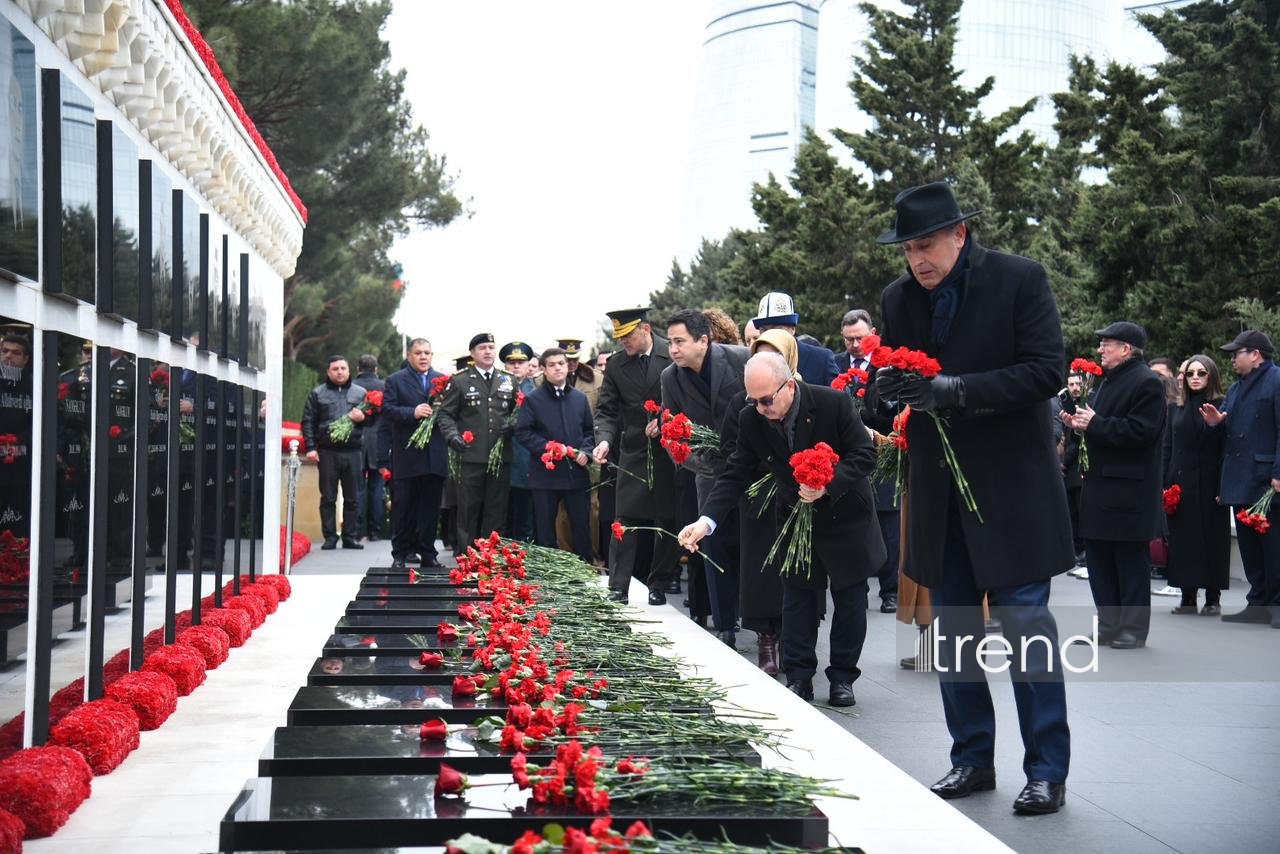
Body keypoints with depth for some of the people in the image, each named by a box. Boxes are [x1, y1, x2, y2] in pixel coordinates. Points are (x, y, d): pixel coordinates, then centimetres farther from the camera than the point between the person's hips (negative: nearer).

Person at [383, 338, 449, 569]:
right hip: (406, 455, -2)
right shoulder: (395, 380, 5)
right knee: (403, 505, 3)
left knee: (431, 506, 6)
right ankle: (400, 553, 9)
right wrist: (412, 413, -17)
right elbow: (387, 409, -5)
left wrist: (439, 413, -12)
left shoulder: (443, 380, 12)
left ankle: (428, 552, 13)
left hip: (434, 455, 2)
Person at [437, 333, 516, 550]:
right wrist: (452, 435, -14)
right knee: (469, 510, 2)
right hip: (471, 457, -3)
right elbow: (445, 414, 4)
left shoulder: (509, 381, 13)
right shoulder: (459, 381, 5)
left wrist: (511, 423, -2)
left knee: (496, 510, 5)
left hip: (501, 458, 3)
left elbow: (519, 410, 20)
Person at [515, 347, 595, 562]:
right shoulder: (533, 399, 0)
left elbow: (590, 430, 14)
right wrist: (547, 448, -16)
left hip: (577, 472, 3)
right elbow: (522, 432, -5)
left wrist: (585, 451, -5)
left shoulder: (580, 398, 10)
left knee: (582, 526, 6)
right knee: (545, 529, 5)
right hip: (546, 474, -3)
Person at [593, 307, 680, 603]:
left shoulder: (673, 357, -7)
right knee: (626, 520, -2)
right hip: (633, 454, 2)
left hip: (670, 452, -2)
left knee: (668, 520, 5)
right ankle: (618, 588, 2)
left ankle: (659, 585, 16)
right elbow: (607, 410, 5)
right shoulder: (616, 365, 4)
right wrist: (604, 440, -12)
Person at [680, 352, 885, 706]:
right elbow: (735, 475, -13)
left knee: (850, 599, 7)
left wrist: (827, 484, -34)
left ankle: (843, 677, 19)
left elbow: (865, 454, -19)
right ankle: (798, 677, 15)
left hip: (846, 515, -2)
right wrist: (706, 520, -27)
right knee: (797, 596, 6)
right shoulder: (751, 418, -16)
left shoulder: (833, 403, -25)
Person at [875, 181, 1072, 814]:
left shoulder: (1019, 279, -9)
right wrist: (888, 386, -14)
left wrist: (956, 391, -24)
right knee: (951, 629, 11)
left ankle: (1047, 770, 7)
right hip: (937, 492, 5)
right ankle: (972, 760, 23)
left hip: (1012, 486, -5)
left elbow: (1046, 371, -14)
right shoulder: (898, 299, 5)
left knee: (1025, 622, -4)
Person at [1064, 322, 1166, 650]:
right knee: (1099, 558, 11)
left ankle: (1133, 629, 7)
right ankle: (1109, 625, 20)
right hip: (1101, 485, 10)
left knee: (1131, 561, -1)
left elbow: (1141, 432, -21)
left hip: (1128, 491, -9)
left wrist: (1095, 424, -19)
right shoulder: (1109, 381, 18)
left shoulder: (1146, 383, -12)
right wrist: (1081, 424, 7)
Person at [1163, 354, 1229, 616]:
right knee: (1182, 539, 4)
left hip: (1209, 483, -4)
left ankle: (1213, 598, 7)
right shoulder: (1176, 409, 12)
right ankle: (1187, 597, 11)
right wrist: (1163, 483, 5)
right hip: (1180, 482, 4)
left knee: (1212, 537, 0)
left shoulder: (1221, 406, -1)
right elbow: (1167, 447, 12)